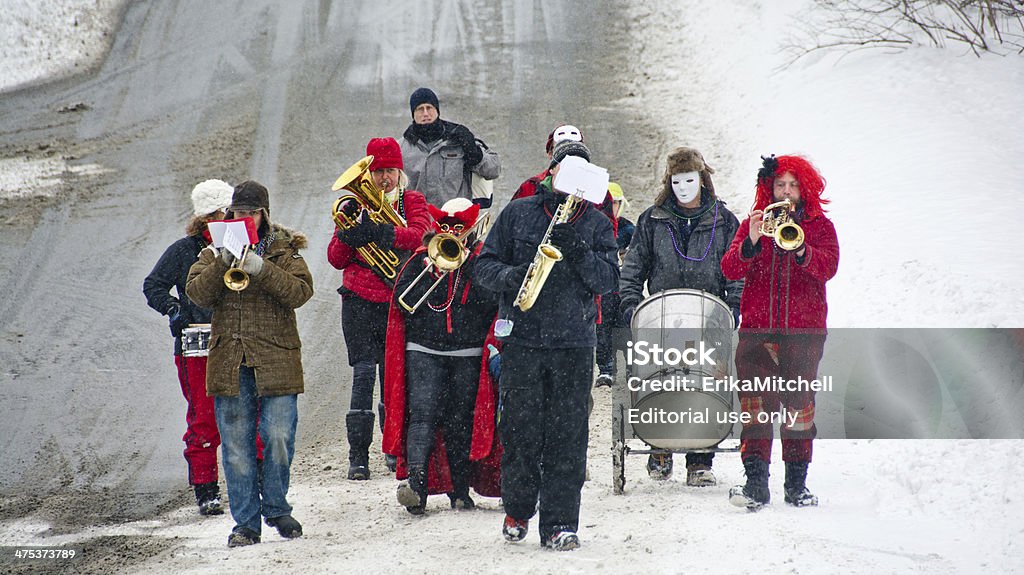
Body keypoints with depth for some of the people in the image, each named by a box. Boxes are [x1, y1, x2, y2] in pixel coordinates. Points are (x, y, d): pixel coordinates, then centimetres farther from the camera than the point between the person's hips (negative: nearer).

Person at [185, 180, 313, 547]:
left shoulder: (284, 249, 6)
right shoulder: (215, 251, 12)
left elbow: (300, 291, -9)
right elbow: (197, 293, -2)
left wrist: (261, 269, -21)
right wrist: (223, 263, -17)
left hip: (276, 361, -2)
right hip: (229, 362, 2)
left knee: (279, 437, -6)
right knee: (236, 445, 2)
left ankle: (276, 508, 13)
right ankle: (246, 522, 7)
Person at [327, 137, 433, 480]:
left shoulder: (412, 202, 9)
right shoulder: (356, 204, 10)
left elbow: (421, 234, -14)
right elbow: (336, 259, 7)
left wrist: (381, 233, -28)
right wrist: (346, 235, -14)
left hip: (398, 299, 0)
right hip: (360, 300, 0)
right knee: (363, 373, -8)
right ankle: (358, 455, -7)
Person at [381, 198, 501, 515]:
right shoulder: (421, 258, 12)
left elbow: (490, 301, -8)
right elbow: (403, 301, 2)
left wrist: (463, 266, -10)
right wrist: (431, 271, -8)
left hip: (468, 355, 0)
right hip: (424, 351, 0)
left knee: (460, 423, 3)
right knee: (422, 415, -14)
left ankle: (460, 490, 12)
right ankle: (416, 483, -25)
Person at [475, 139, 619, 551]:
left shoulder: (597, 224, 11)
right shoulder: (518, 214, 9)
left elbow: (608, 280, 0)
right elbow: (485, 265, 7)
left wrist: (578, 251, -14)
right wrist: (510, 276, -13)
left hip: (575, 343, 0)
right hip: (522, 339, 0)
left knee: (567, 435, -3)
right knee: (521, 431, 0)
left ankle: (560, 521, 0)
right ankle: (517, 509, 20)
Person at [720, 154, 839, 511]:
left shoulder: (819, 226, 9)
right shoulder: (752, 224, 12)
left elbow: (828, 266, -9)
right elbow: (730, 270, -1)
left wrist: (800, 250, -27)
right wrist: (751, 243, -19)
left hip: (804, 330, 0)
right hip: (757, 327, 0)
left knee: (799, 404, 2)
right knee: (755, 403, -11)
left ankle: (797, 483, 11)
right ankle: (755, 482, -15)